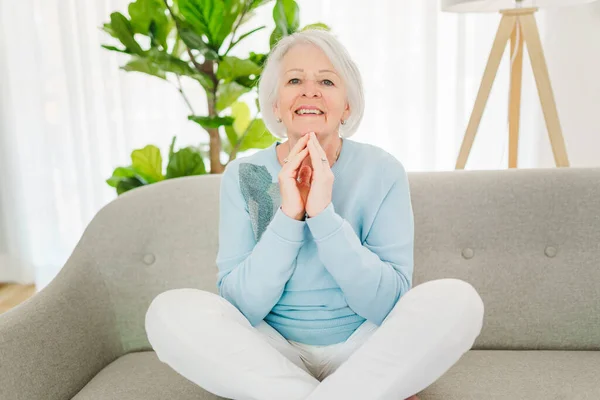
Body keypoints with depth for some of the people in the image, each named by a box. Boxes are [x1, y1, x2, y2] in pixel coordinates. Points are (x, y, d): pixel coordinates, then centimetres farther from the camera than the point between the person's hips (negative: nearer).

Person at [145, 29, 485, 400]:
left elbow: (389, 304, -14)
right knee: (170, 310, -23)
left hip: (364, 352, -1)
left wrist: (324, 215, -25)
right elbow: (239, 306, -11)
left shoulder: (382, 171, -7)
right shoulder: (243, 176, -5)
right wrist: (287, 217, -24)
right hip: (273, 356, 2)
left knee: (455, 299, -25)